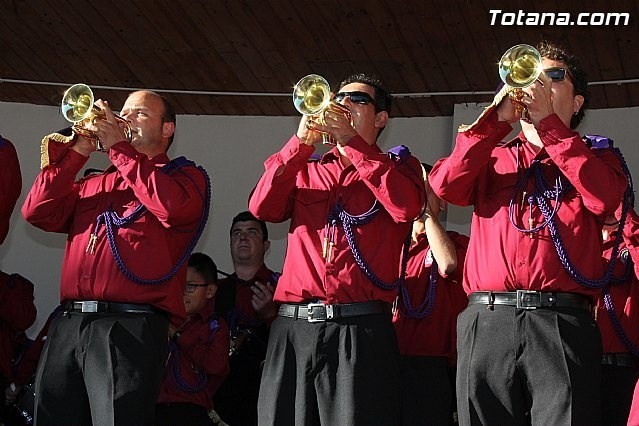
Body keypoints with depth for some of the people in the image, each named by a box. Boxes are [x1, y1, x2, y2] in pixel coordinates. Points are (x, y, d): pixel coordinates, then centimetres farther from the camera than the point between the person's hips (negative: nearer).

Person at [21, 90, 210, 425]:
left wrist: (118, 146, -5)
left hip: (130, 326, -5)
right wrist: (78, 152, 5)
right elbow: (38, 212, 12)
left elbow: (172, 206, -13)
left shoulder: (185, 176, 11)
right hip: (68, 325, 5)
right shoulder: (93, 183, 26)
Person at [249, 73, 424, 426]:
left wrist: (352, 141, -7)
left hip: (360, 329, -3)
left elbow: (406, 207, -9)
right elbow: (262, 208, 4)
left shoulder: (398, 166, 14)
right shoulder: (307, 171, 22)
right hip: (293, 327, 3)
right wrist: (301, 143, -3)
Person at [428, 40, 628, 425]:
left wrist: (548, 122, -2)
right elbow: (445, 185, 3)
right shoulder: (494, 157, 24)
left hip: (563, 323, -2)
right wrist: (497, 118, 1)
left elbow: (604, 198, -5)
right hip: (487, 323, 2)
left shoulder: (595, 157, 20)